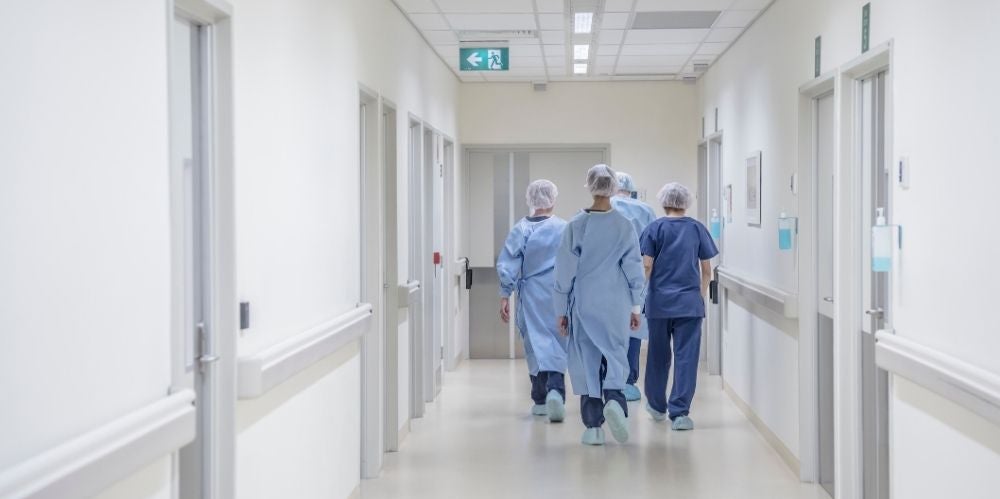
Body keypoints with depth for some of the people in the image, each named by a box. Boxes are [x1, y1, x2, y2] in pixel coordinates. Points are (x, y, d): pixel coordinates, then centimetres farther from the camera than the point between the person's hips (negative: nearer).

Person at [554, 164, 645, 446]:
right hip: (616, 305, 0)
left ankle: (594, 427, 7)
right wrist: (636, 307, 9)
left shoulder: (576, 226, -5)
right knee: (615, 355, 9)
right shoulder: (624, 226, -3)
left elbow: (565, 269, -2)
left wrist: (562, 309, 6)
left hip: (584, 304, 0)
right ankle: (614, 398, -20)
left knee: (587, 360, 7)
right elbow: (634, 269, 0)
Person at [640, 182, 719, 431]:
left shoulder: (655, 228, -1)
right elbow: (706, 270, 5)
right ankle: (679, 412, -7)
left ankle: (657, 406, 30)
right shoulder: (697, 228, 3)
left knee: (658, 355, 14)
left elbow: (647, 266, -7)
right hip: (690, 303, 0)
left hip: (659, 301, 0)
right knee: (686, 356, -1)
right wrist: (702, 293, 18)